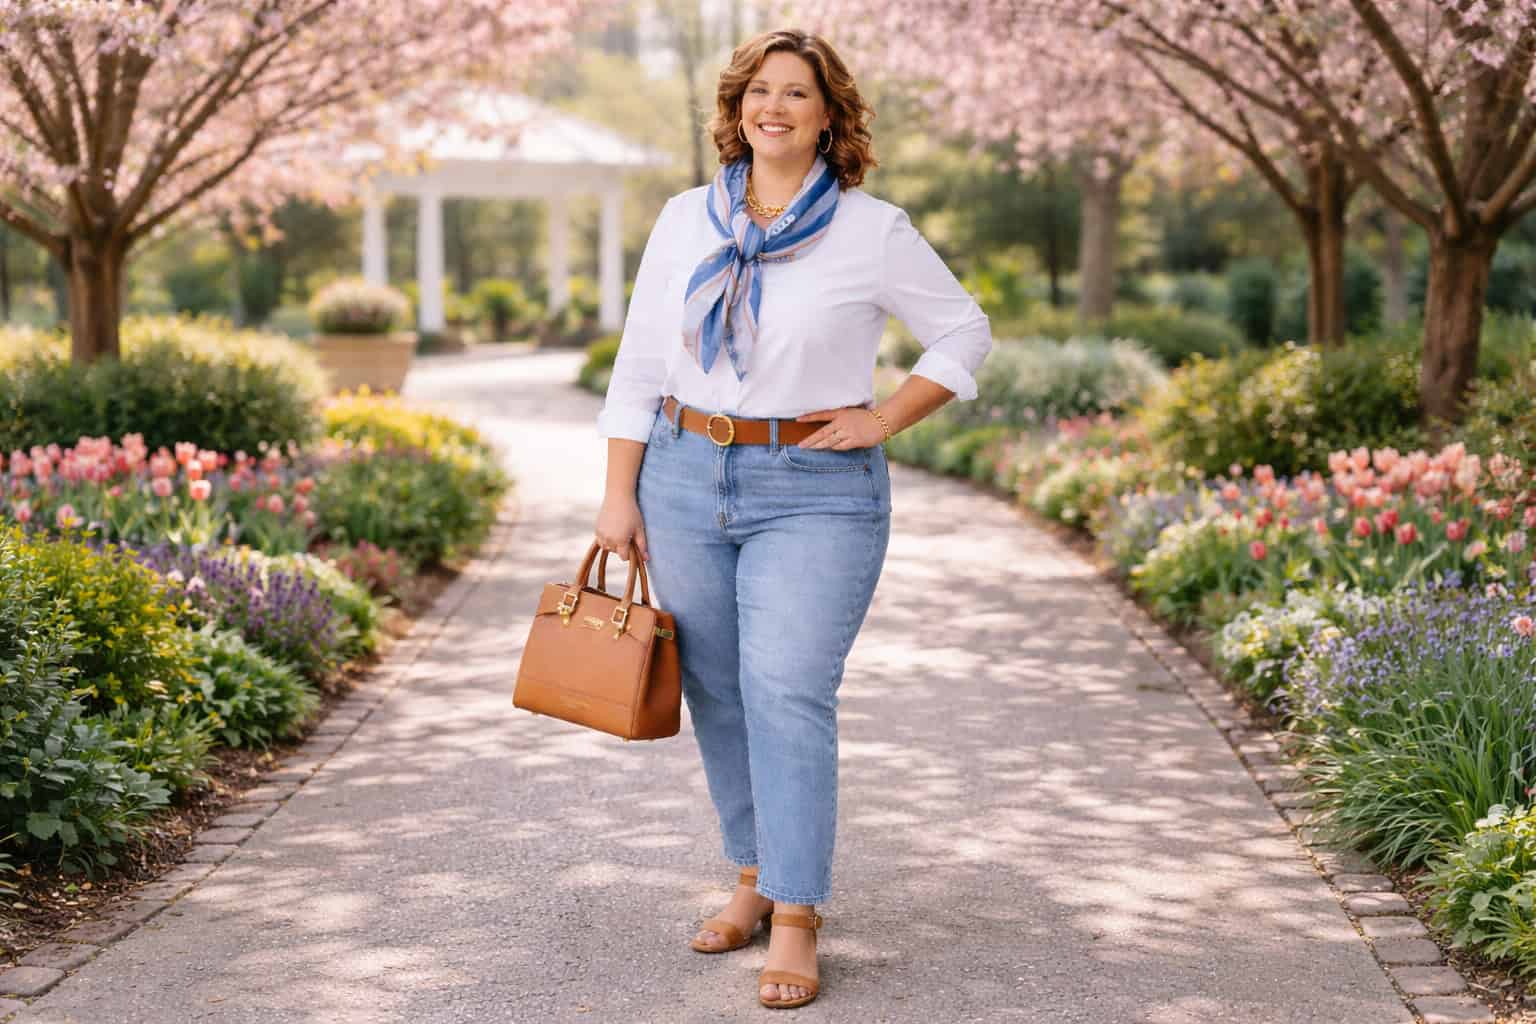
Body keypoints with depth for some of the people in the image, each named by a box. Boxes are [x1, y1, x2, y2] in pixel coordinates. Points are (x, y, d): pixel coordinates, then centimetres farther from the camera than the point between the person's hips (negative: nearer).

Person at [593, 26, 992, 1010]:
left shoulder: (872, 231, -2)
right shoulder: (686, 220, 6)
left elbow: (965, 333, 6)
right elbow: (639, 364, 9)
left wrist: (885, 419, -4)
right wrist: (619, 495, 5)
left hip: (817, 493, -4)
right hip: (686, 480, 4)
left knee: (788, 693, -13)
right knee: (719, 694, 9)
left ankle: (797, 920, -8)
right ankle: (755, 878, 25)